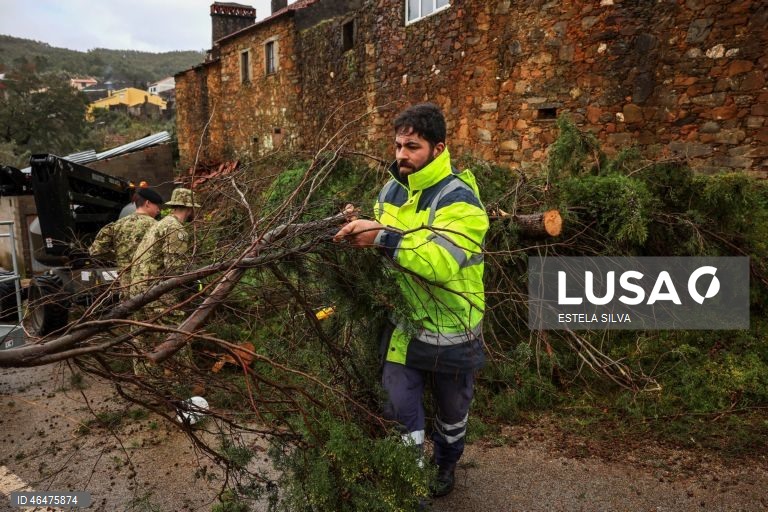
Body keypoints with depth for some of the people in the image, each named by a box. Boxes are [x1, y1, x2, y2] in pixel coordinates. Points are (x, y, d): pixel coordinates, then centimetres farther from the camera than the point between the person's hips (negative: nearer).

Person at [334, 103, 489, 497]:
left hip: (451, 331, -4)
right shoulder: (392, 189, 0)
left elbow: (442, 261, -37)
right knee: (399, 406, 6)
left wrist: (383, 237, -42)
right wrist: (360, 230, -8)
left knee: (451, 409, 20)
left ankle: (445, 465, 50)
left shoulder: (459, 199, -22)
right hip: (404, 323, 4)